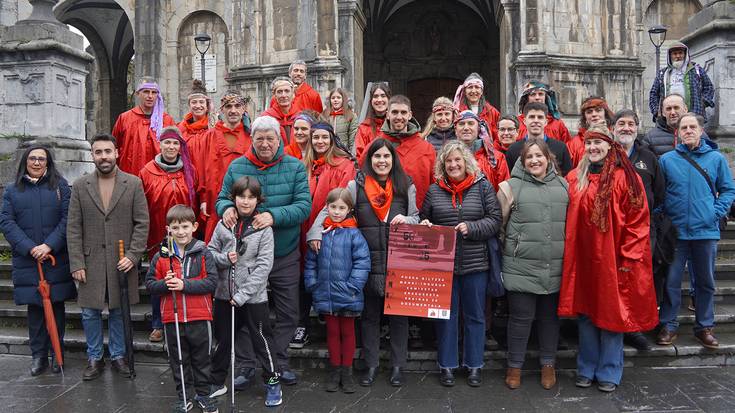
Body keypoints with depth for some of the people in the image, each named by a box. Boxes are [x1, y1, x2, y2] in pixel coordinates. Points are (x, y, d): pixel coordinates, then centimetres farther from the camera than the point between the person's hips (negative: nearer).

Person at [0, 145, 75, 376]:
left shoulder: (60, 186, 5)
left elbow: (67, 219, -3)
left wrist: (50, 245, -14)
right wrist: (29, 247, -12)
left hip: (57, 259, -1)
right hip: (27, 260, 1)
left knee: (57, 305, 5)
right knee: (34, 308, 6)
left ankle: (57, 354, 16)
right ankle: (38, 355, 15)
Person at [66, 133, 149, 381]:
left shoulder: (134, 184, 0)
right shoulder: (80, 186, 3)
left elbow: (142, 223, -2)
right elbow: (73, 228, 1)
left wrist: (132, 255, -11)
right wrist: (76, 263, -5)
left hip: (123, 261, -1)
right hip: (91, 261, 1)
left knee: (119, 311, 10)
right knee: (90, 313, 8)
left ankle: (118, 356, 26)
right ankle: (94, 359, 25)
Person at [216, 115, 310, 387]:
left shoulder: (295, 167, -4)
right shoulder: (237, 166, 1)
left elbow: (304, 205, -12)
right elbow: (222, 198, 6)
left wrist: (274, 216, -28)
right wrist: (226, 208, -18)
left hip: (285, 254, 0)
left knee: (288, 313, 11)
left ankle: (279, 361, 30)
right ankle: (246, 363, 28)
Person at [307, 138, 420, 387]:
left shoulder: (406, 186, 5)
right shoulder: (356, 186, 1)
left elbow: (416, 219, 11)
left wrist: (406, 220, -12)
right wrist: (315, 232, -17)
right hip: (368, 262, 0)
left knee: (399, 314, 10)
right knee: (370, 315, 12)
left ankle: (398, 365, 25)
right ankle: (371, 365, 27)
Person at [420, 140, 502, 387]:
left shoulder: (483, 187, 1)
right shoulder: (434, 190, 6)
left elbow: (495, 220, -3)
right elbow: (423, 218, 16)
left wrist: (471, 227, -16)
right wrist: (424, 226, -6)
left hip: (475, 264, -1)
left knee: (475, 316, 10)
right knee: (446, 315, 9)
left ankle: (474, 365, 25)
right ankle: (447, 365, 22)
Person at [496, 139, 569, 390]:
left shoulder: (563, 186, 8)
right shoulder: (511, 186, -2)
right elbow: (497, 223, 2)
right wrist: (499, 256, 1)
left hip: (555, 268, 3)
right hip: (521, 267, -3)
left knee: (550, 316, 15)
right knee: (521, 317, 5)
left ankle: (548, 364, 33)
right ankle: (514, 365, 24)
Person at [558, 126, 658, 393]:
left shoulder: (625, 178, -5)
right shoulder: (574, 179, 6)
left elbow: (637, 222, -7)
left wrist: (628, 258, -12)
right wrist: (568, 252, 3)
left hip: (612, 258, -3)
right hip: (582, 258, 3)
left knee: (611, 313, 5)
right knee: (585, 313, 11)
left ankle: (608, 372, 20)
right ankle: (586, 369, 25)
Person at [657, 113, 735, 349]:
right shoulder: (666, 160, 1)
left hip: (706, 231, 1)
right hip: (675, 231, -1)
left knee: (705, 281, 12)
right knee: (671, 281, 3)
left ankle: (704, 326, 25)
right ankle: (668, 325, 16)